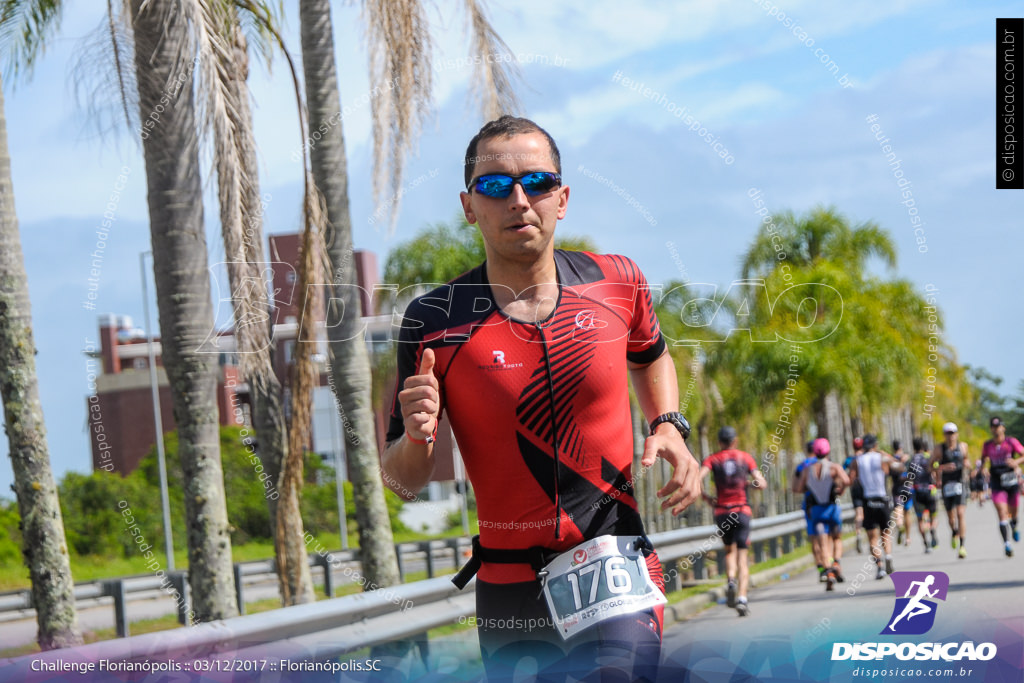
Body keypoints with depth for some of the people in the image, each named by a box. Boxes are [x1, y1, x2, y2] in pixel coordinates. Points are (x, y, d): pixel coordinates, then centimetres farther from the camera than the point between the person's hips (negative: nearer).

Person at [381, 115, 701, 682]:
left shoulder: (617, 282, -1)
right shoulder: (433, 322, -7)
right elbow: (401, 480, -1)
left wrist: (668, 428, 5)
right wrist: (416, 438, -23)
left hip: (618, 574, 0)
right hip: (508, 588, 0)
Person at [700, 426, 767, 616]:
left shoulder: (712, 459, 5)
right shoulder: (746, 457, 6)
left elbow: (696, 479, -12)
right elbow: (762, 484, -1)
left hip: (722, 512, 1)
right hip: (742, 511, -1)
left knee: (730, 551, 22)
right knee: (742, 557, 0)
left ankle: (731, 581, -5)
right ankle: (741, 597, -16)